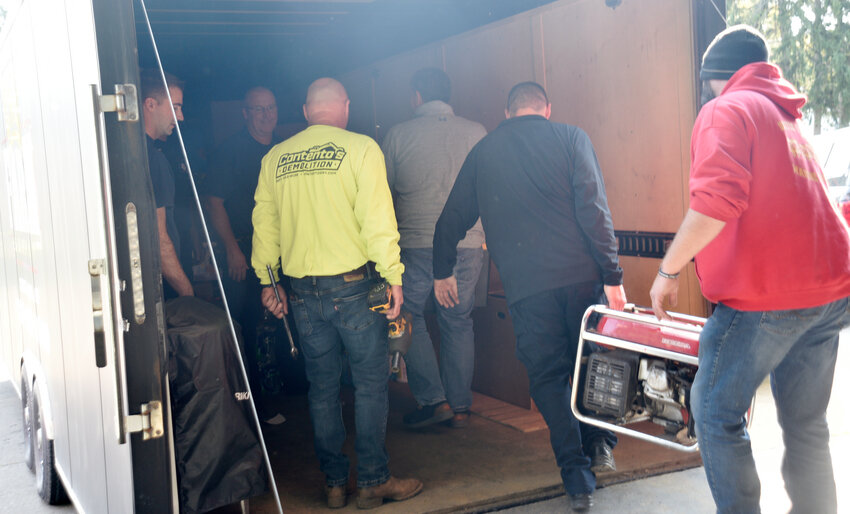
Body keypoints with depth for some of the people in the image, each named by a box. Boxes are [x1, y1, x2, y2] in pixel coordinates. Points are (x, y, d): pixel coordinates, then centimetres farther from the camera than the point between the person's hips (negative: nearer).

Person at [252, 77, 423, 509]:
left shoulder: (274, 158, 7)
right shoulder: (360, 149, -6)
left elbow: (264, 223, 11)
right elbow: (377, 219, -12)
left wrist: (268, 282, 18)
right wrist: (393, 278, -6)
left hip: (302, 290, 4)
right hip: (353, 284, -4)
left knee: (322, 388, 12)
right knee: (370, 384, 6)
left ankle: (334, 484, 20)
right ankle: (373, 481, 11)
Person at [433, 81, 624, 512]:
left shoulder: (483, 151, 15)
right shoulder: (571, 138, 6)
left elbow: (453, 217, 21)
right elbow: (593, 209, -6)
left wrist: (442, 270, 35)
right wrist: (612, 275, -6)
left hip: (526, 284, 0)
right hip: (581, 274, 0)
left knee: (547, 374, 8)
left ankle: (577, 476, 7)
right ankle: (600, 442, 21)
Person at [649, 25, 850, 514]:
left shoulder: (726, 111, -4)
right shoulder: (789, 118, 23)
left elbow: (715, 202, -19)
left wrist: (669, 271, -11)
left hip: (768, 294, -8)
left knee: (716, 411, 2)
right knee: (806, 426, 14)